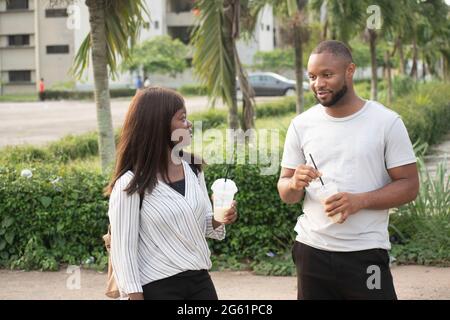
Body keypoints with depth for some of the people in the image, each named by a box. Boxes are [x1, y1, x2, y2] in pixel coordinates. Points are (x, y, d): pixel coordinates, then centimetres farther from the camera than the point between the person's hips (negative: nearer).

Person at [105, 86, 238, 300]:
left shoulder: (192, 167, 5)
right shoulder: (131, 184, -14)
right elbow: (122, 249, -12)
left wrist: (219, 220, -5)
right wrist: (135, 295, -15)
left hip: (200, 281, 6)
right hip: (159, 288, -6)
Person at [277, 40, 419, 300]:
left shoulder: (387, 122, -4)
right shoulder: (301, 125, 5)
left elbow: (409, 185, -5)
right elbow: (285, 193, 9)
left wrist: (359, 201, -20)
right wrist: (295, 184, -15)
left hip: (366, 254, -3)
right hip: (311, 251, 3)